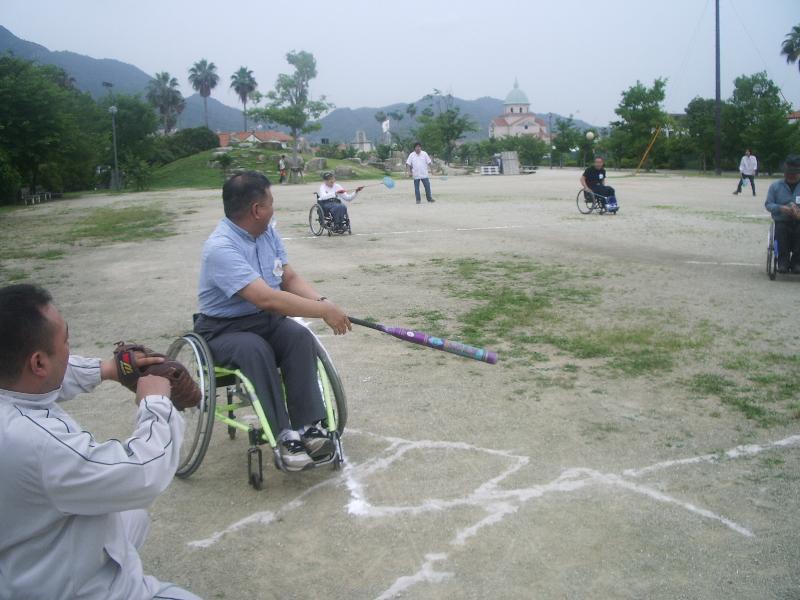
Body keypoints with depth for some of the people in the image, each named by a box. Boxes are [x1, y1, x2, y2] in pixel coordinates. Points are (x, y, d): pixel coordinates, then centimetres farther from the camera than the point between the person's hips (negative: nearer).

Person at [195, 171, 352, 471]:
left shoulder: (268, 233, 2)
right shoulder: (221, 248, -25)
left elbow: (290, 278, 6)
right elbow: (267, 299, -33)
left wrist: (323, 301, -14)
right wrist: (323, 310, -29)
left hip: (267, 321, 6)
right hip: (225, 329, -6)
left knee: (301, 337, -25)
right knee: (256, 349, -37)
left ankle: (309, 427, -28)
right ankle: (284, 436, -31)